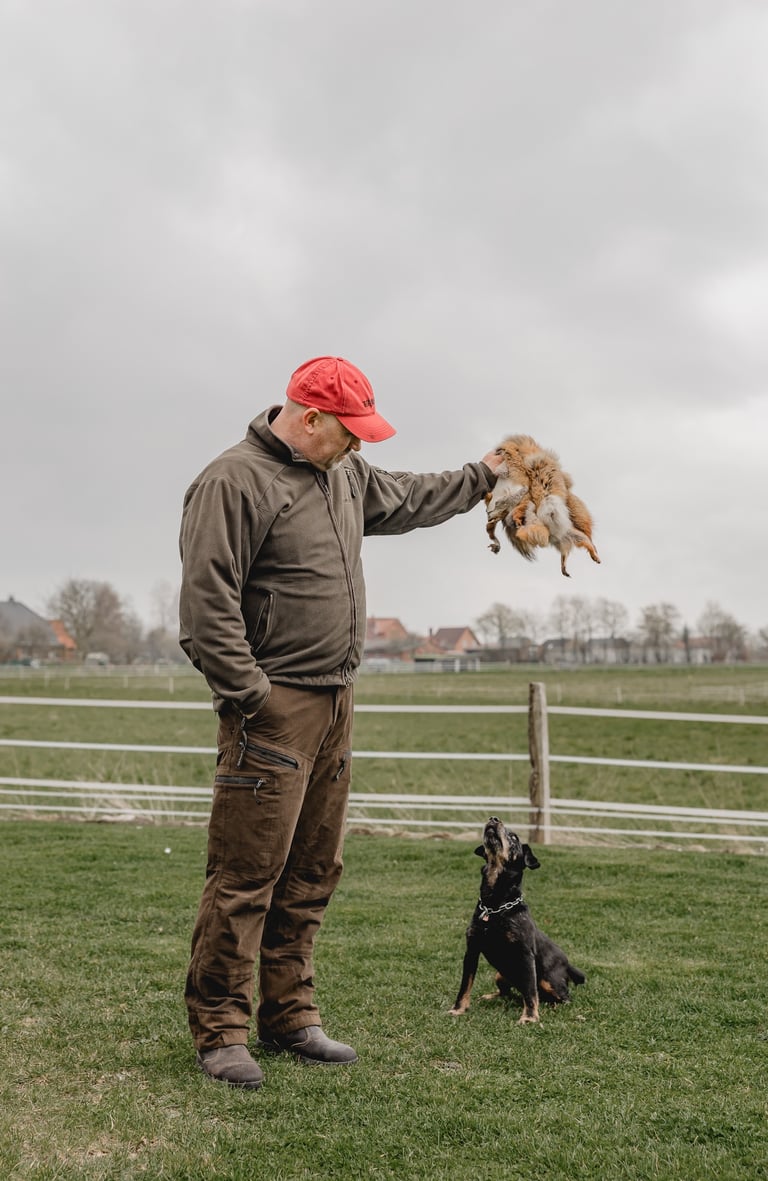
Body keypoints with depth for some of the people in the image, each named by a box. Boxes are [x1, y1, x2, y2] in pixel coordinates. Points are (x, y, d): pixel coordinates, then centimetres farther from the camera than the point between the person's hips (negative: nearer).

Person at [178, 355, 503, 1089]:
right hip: (274, 709, -9)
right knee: (246, 876, -5)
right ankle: (220, 1032, 7)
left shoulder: (344, 475, 15)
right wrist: (251, 698, -18)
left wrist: (482, 476, 38)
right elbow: (207, 604, -17)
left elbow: (407, 500, 35)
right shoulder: (234, 483, -12)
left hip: (334, 704, 9)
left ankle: (288, 1016, 25)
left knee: (311, 873, 13)